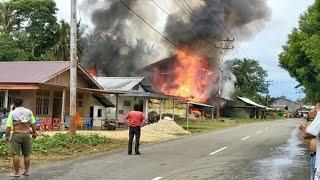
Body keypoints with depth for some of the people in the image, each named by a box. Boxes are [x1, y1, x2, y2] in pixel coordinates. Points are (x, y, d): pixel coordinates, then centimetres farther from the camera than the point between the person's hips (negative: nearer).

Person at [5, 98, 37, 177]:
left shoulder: (12, 113, -2)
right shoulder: (28, 111, 6)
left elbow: (8, 126, -7)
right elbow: (33, 123, 6)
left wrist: (7, 136, 1)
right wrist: (34, 132, 16)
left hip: (16, 134, -3)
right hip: (26, 134, 3)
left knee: (15, 154, -1)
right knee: (27, 154, 11)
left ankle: (16, 172, -2)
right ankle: (26, 171, 16)